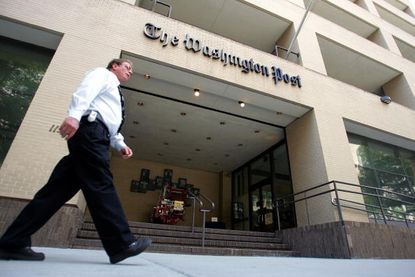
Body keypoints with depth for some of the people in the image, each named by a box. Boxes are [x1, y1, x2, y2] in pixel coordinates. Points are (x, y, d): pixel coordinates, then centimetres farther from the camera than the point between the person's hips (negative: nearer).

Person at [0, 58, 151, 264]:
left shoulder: (115, 92, 37)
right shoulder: (103, 74, 13)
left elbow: (111, 127, 30)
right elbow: (85, 90, -10)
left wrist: (120, 145, 14)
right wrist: (74, 114, -28)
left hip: (96, 135, 10)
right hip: (90, 129, -9)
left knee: (60, 188, 2)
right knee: (100, 186, -17)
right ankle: (121, 245, -18)